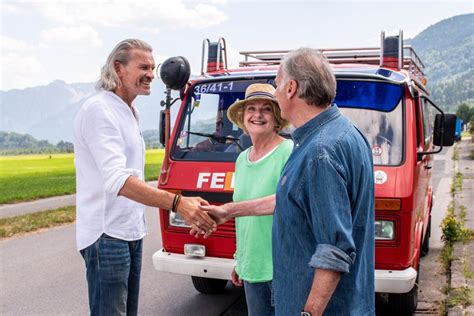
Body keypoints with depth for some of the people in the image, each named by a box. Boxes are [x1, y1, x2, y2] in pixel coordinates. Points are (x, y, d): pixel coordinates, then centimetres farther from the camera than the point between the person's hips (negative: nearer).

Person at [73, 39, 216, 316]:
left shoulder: (130, 113, 15)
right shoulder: (99, 110, -16)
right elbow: (117, 180, -29)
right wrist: (176, 202, -39)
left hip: (132, 232, 9)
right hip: (108, 234, -9)